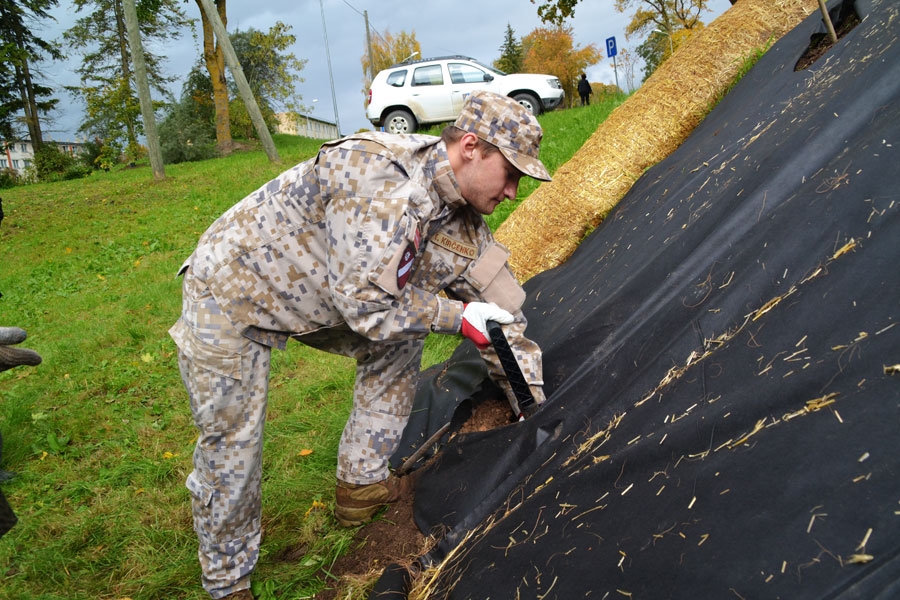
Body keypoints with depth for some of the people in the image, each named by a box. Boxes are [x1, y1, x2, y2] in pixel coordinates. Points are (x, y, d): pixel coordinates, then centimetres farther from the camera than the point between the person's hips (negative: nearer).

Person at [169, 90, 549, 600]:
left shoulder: (464, 223, -6)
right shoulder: (380, 181, -34)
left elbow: (502, 311, 1)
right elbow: (367, 305, -32)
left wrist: (534, 408, 4)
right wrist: (457, 315, -20)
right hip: (231, 293, -8)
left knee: (397, 344, 7)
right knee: (231, 450, 0)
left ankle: (361, 485, 20)